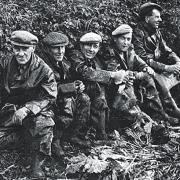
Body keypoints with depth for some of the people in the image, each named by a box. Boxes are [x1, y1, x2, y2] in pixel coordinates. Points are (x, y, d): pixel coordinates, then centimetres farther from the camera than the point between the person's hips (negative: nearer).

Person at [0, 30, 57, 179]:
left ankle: (37, 165, -15)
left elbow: (50, 97, -13)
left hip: (35, 110, -4)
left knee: (44, 124, -34)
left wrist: (27, 109, -27)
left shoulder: (43, 70, -13)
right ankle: (20, 133, 22)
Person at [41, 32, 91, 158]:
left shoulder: (64, 61, 5)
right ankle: (54, 141, -16)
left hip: (65, 96, 8)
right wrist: (70, 87, -25)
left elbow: (70, 80, 14)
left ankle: (75, 134, 1)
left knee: (84, 99, -13)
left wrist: (78, 85, -11)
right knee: (68, 102, -32)